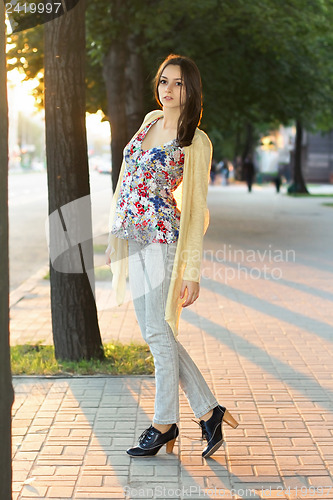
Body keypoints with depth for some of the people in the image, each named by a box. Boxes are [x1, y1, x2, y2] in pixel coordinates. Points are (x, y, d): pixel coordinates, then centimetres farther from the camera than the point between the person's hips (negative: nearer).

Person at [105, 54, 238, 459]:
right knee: (152, 332, 8)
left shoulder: (196, 142, -7)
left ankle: (164, 423, 16)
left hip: (163, 235, -7)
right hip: (133, 237, 7)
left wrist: (192, 271, -11)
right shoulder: (150, 120, 13)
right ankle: (208, 410, 18)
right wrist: (116, 234, 17)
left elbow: (197, 209, -8)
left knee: (158, 332, -1)